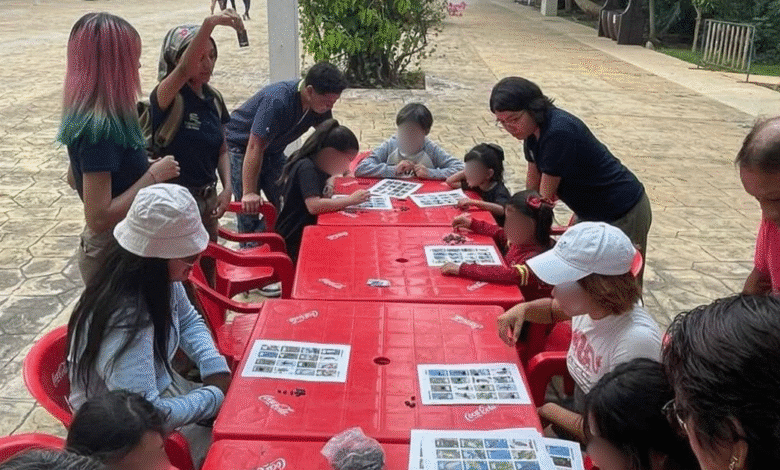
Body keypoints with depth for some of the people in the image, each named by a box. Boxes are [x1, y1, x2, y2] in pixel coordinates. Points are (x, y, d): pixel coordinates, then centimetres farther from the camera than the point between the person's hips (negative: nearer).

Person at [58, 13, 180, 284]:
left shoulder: (88, 117, 1)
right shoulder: (99, 128, -26)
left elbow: (75, 179, 15)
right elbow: (98, 218, -27)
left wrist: (143, 168, 7)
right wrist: (152, 176, -22)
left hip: (119, 244, 9)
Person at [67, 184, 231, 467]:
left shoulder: (160, 279, -12)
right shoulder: (125, 323, -35)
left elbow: (188, 321, 7)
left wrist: (216, 369, -9)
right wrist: (216, 395, -24)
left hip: (158, 389, 7)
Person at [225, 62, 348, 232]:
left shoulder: (321, 105, -12)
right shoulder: (277, 101, -36)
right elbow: (255, 147, -36)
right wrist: (249, 193, -37)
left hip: (272, 151, 7)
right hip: (240, 147, -7)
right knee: (250, 209, -12)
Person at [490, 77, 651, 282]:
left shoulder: (558, 132, -31)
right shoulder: (534, 130, -3)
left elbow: (546, 196, -24)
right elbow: (532, 184, 7)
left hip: (623, 215, -9)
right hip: (590, 211, 9)